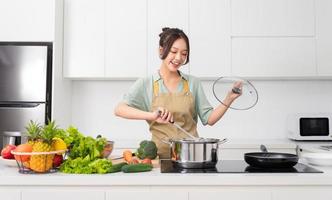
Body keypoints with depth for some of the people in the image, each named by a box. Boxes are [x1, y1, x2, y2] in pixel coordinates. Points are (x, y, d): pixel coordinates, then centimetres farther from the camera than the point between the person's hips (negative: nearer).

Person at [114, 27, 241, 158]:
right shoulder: (146, 84, 2)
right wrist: (152, 115, -25)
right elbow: (119, 110, -11)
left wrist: (228, 99, -4)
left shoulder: (193, 83, 10)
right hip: (161, 155, -1)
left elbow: (209, 118, 11)